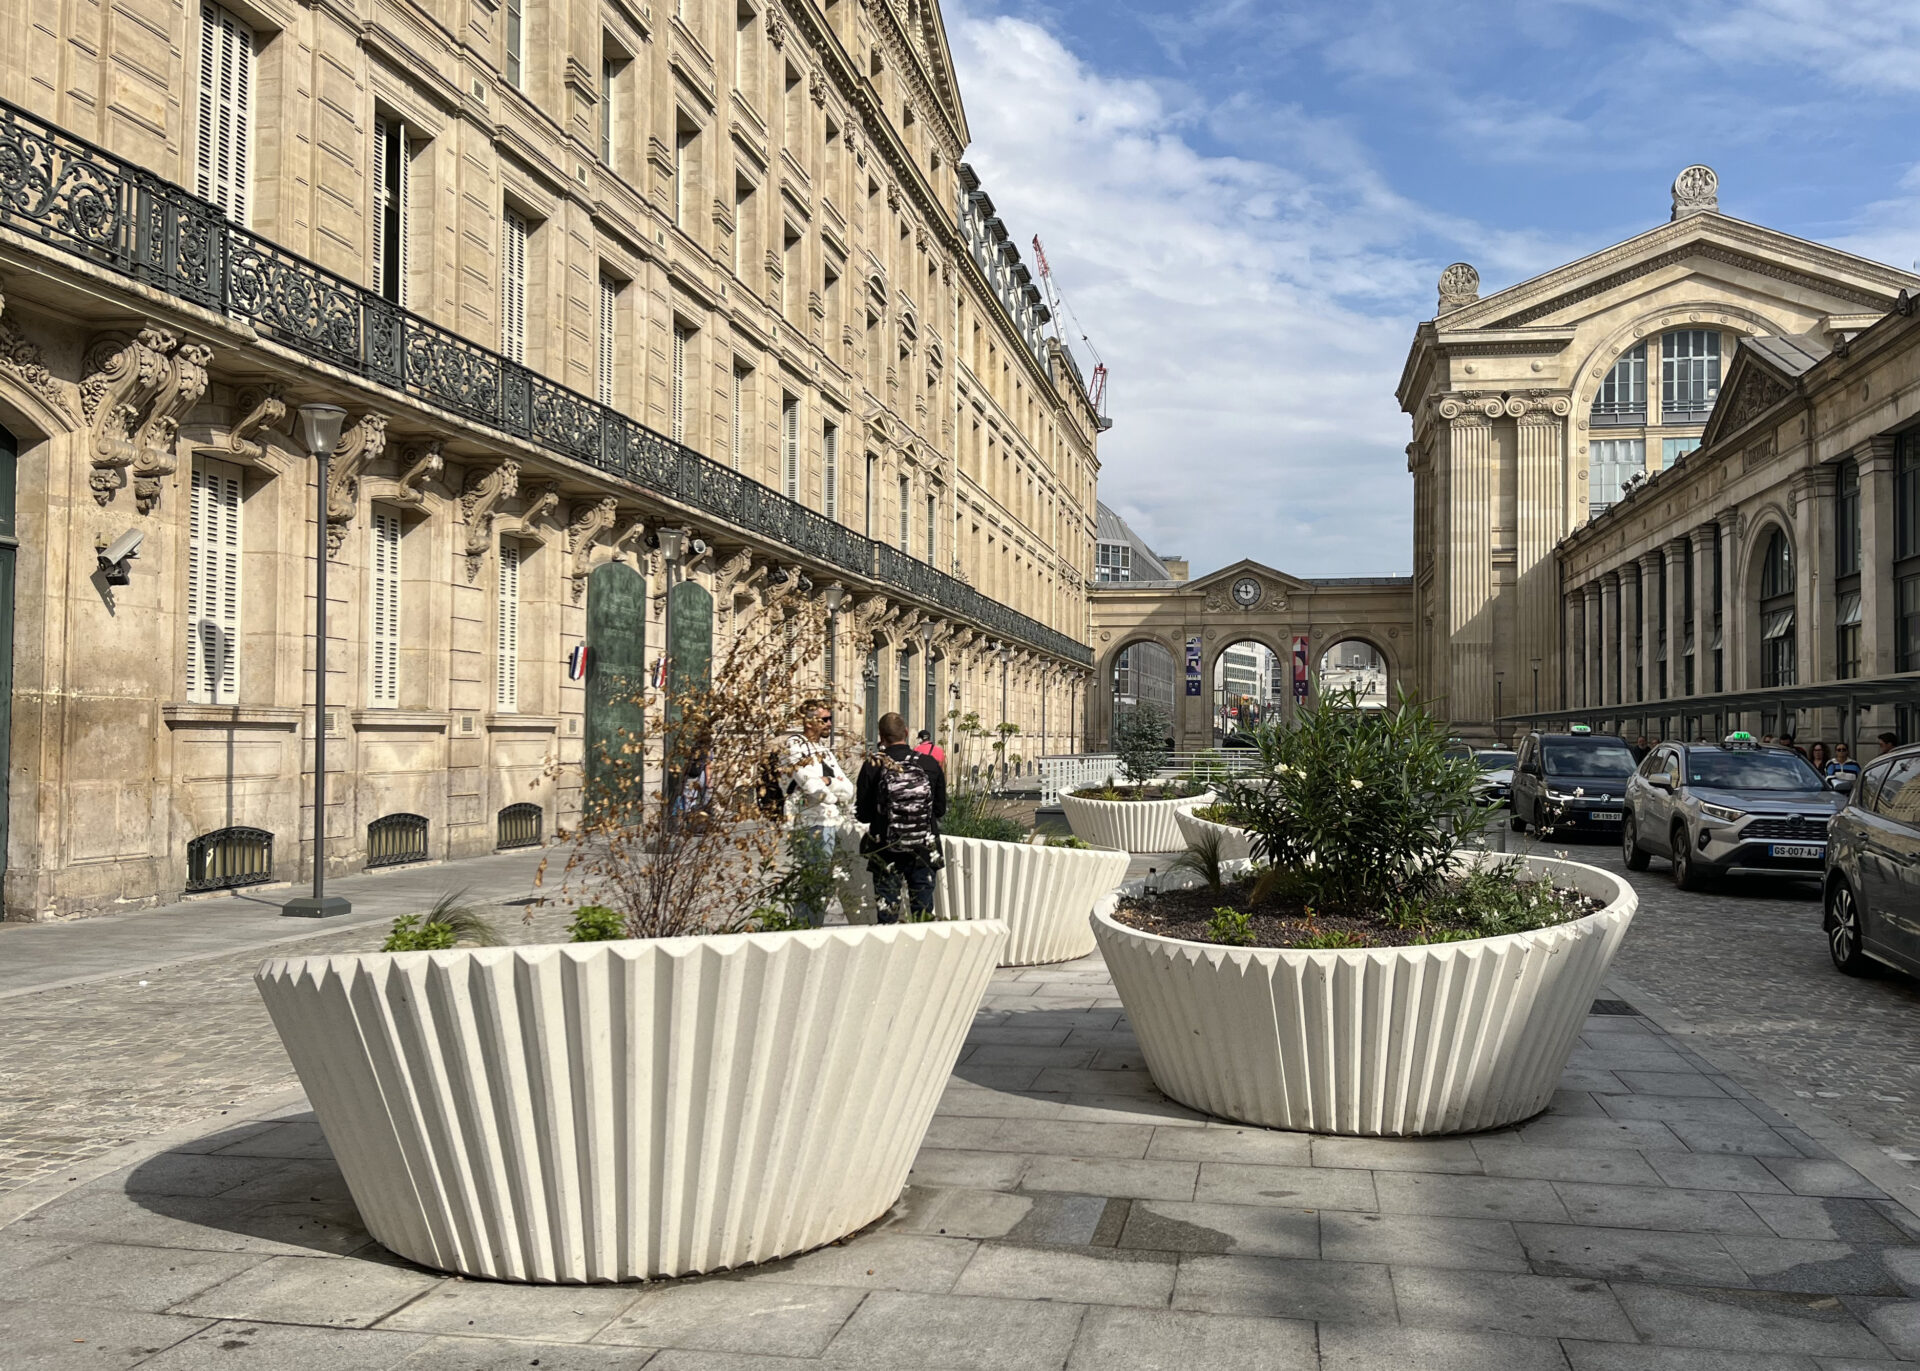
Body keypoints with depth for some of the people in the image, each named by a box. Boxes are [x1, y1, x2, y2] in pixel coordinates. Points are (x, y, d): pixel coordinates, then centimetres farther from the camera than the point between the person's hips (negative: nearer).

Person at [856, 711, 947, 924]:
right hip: (924, 851, 2)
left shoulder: (873, 766, -10)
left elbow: (863, 815, -4)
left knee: (887, 911, 6)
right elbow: (940, 809, 4)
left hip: (886, 852, -2)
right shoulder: (930, 764, -4)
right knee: (923, 908, 11)